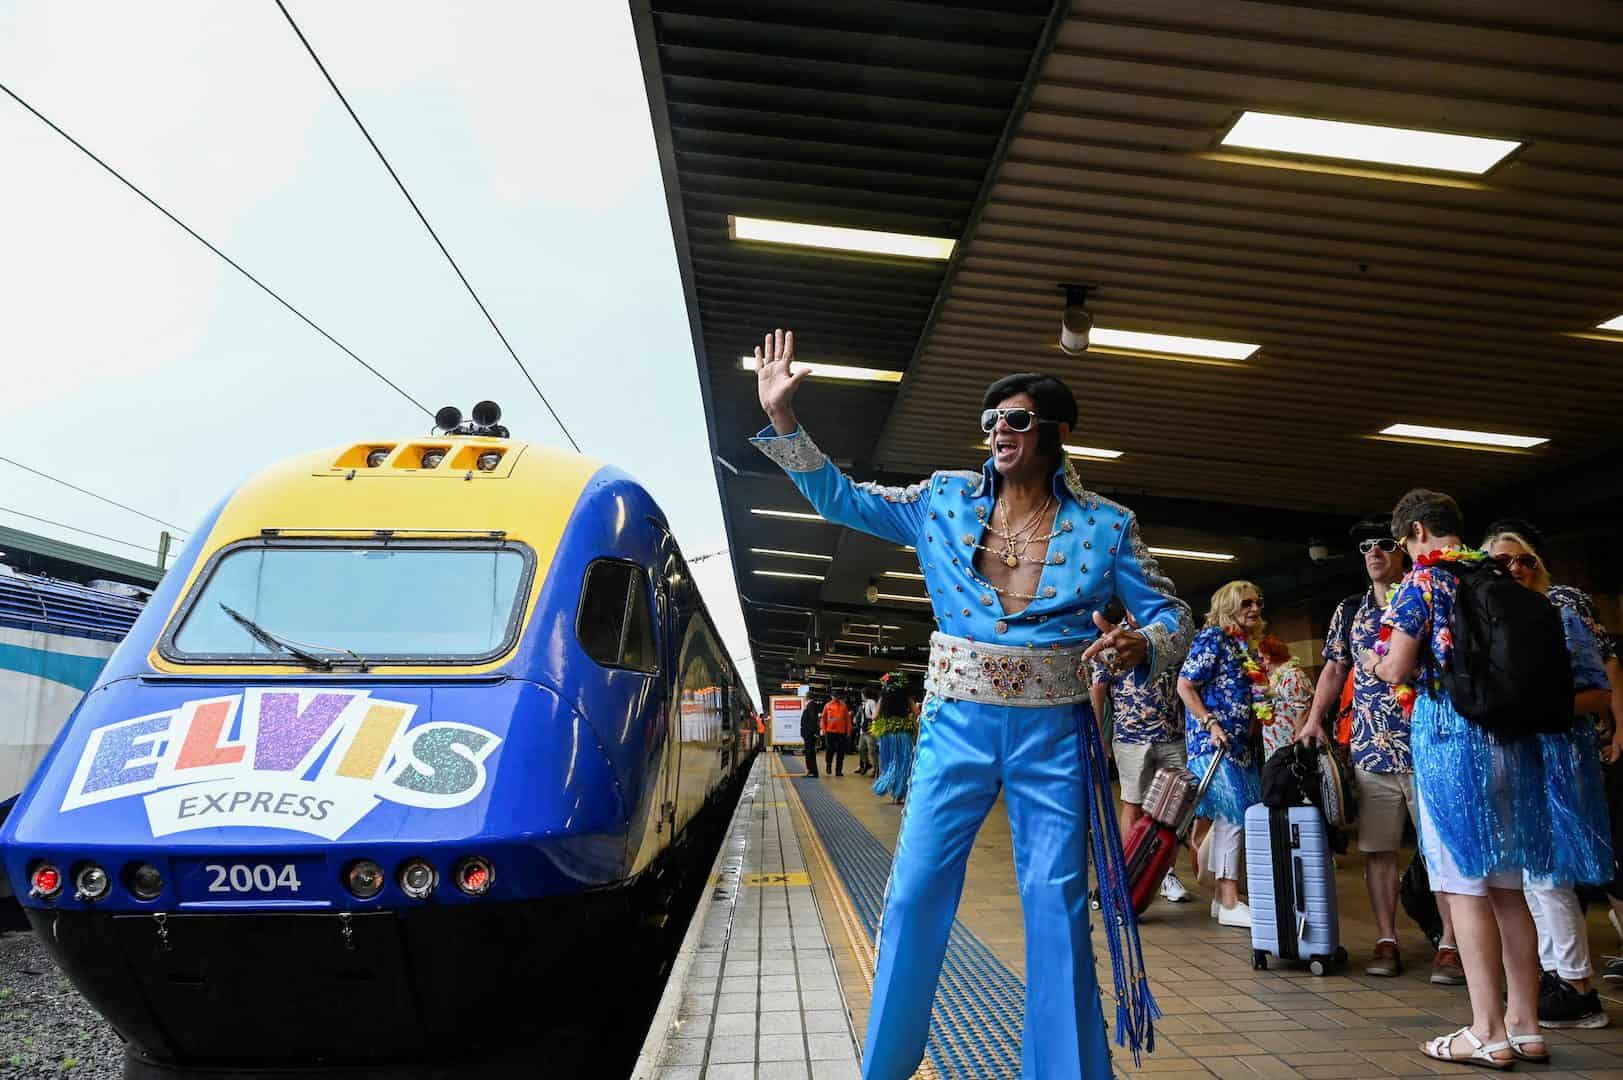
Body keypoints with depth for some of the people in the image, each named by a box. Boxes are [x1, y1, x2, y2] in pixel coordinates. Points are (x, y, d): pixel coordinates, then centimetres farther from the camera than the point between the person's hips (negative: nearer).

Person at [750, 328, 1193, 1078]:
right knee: (915, 892, 2)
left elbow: (1171, 616, 4)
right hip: (956, 725, 1)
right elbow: (841, 498, 7)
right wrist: (782, 417, -2)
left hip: (1054, 733, -1)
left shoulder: (1106, 525, 0)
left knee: (1056, 904, 3)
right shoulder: (944, 500, 4)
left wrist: (1141, 646, -20)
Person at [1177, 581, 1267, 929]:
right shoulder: (1212, 638, -8)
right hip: (1213, 742, -9)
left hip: (1240, 744, 9)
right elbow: (1185, 685, -12)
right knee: (1232, 817, -10)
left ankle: (1224, 895, 18)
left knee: (1234, 819, 9)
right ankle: (1229, 903, -5)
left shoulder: (1248, 646, 16)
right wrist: (1211, 724, -19)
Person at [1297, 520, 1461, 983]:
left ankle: (1450, 945, 8)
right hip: (1371, 749, 3)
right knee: (1377, 849, 5)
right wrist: (1315, 718, 6)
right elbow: (1335, 669, 17)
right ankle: (1386, 941, 13)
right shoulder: (1349, 611, 13)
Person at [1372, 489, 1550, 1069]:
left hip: (1451, 736, -7)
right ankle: (1525, 1025, 16)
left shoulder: (1423, 581, -6)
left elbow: (1397, 669, -10)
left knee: (1465, 885, -2)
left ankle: (1489, 1033, 1)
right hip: (1514, 734, 7)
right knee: (1508, 885, 11)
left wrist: (1375, 662, 11)